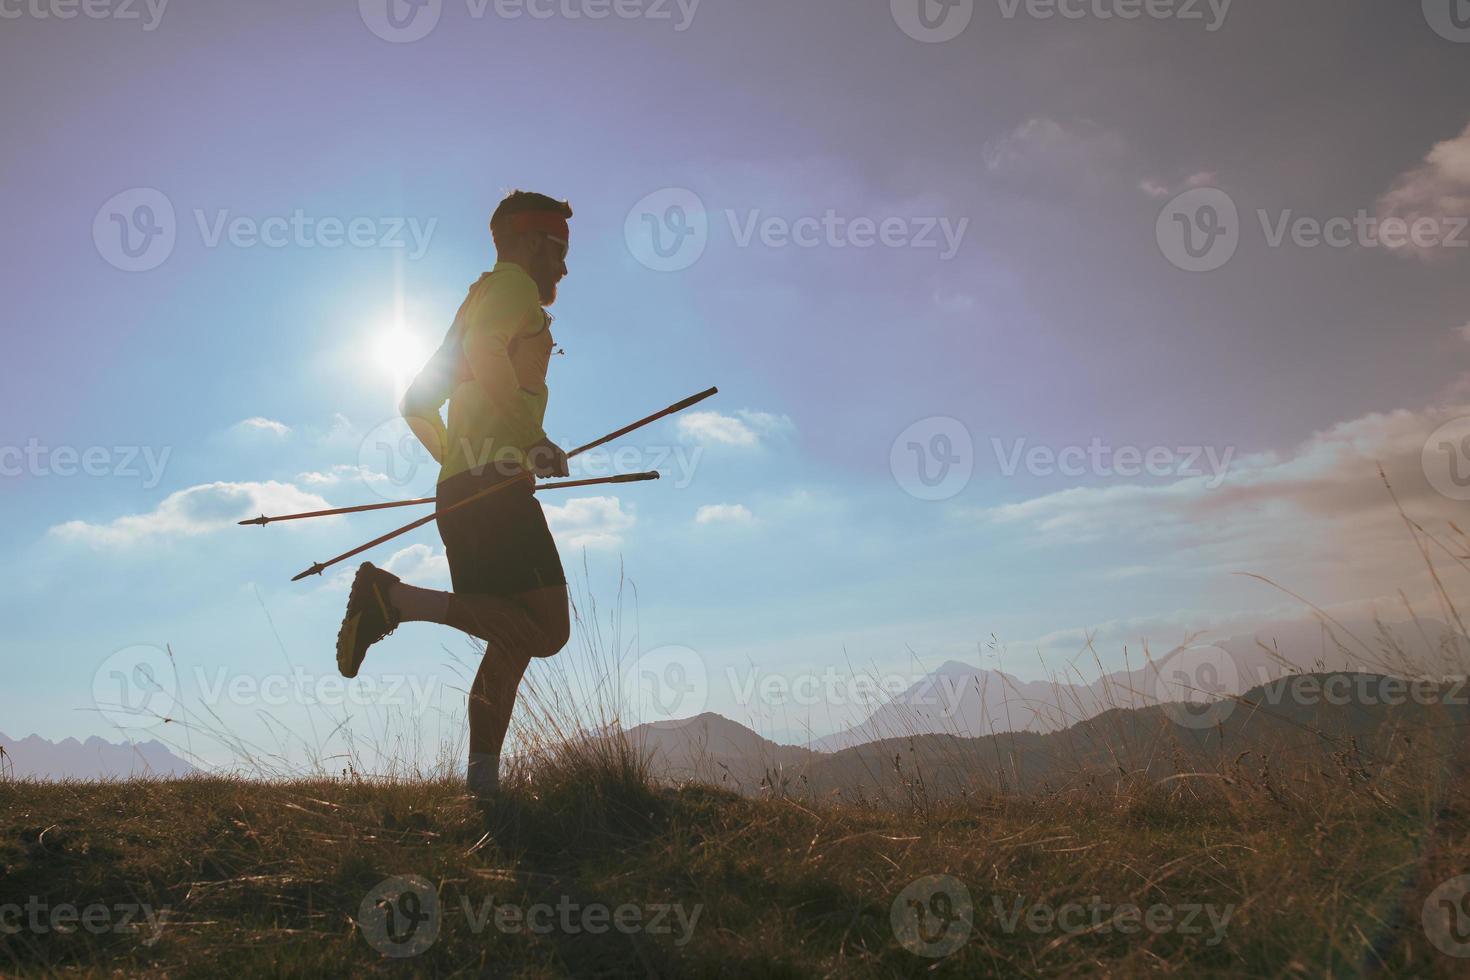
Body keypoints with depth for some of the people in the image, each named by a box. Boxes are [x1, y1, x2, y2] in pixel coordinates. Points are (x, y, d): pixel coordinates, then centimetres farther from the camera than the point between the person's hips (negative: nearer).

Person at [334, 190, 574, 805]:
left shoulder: (478, 302, 29)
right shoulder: (513, 284, 2)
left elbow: (415, 405, 30)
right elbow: (483, 351, -20)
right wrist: (531, 438, -19)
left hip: (458, 493, 10)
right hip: (497, 488, -10)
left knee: (512, 642, 10)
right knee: (547, 629, -15)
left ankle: (484, 784, 7)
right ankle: (394, 597, -18)